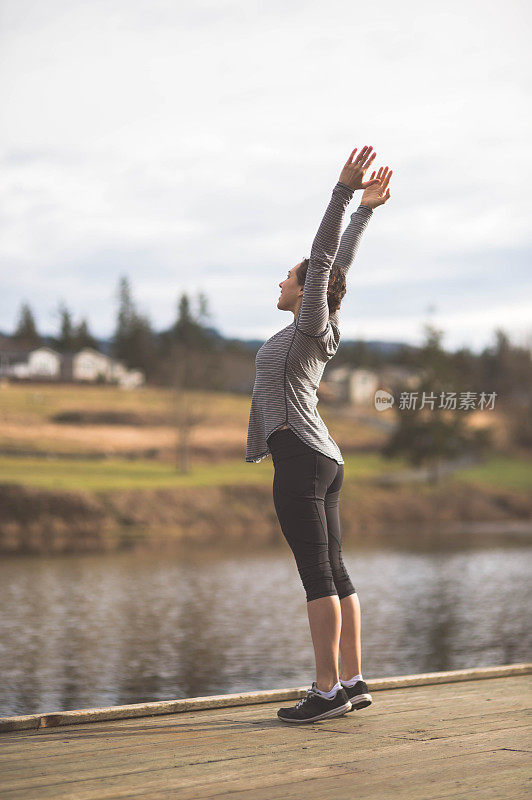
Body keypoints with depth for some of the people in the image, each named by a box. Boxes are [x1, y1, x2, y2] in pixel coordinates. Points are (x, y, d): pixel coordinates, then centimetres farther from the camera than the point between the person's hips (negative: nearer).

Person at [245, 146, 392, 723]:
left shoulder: (312, 325, -6)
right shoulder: (323, 326, 15)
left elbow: (325, 258, -14)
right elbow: (339, 265, 23)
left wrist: (347, 191, -16)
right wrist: (366, 210, 30)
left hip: (300, 459, -10)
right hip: (323, 461, 10)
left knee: (317, 575, -10)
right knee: (332, 574, 8)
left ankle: (327, 689, -10)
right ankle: (352, 684, 10)